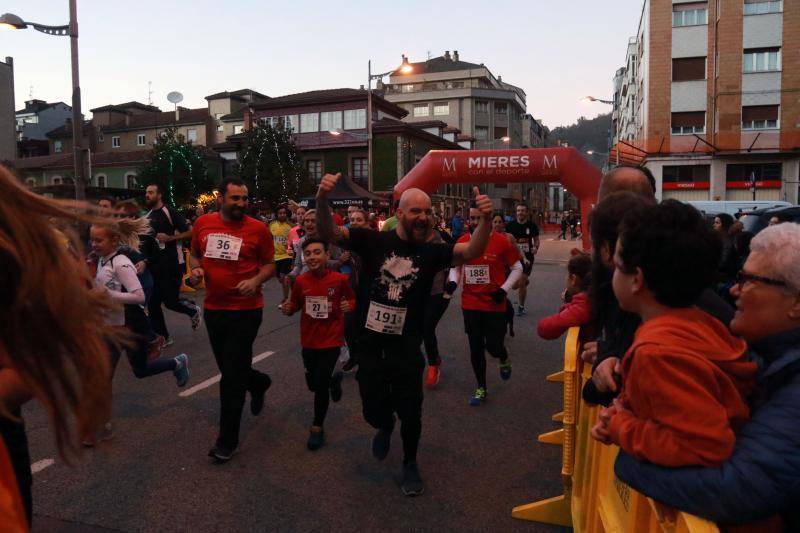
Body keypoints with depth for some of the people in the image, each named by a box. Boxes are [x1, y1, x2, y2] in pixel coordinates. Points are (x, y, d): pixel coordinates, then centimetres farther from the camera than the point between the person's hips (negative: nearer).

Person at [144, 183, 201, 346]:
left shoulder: (170, 212, -10)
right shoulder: (148, 216, 13)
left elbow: (189, 232, -13)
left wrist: (169, 238, -20)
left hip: (172, 264, -7)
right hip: (155, 265, 7)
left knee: (170, 301, -4)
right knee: (152, 304, 5)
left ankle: (194, 311, 27)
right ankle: (162, 337, 16)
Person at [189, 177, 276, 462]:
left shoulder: (258, 228, -8)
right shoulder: (203, 223, 2)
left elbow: (270, 264, 1)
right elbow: (194, 254, 17)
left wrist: (256, 280, -18)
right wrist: (196, 268, -4)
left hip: (245, 310, -4)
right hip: (213, 308, 5)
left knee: (232, 376, -1)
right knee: (229, 368, 19)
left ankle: (227, 441, 15)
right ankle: (259, 382, 54)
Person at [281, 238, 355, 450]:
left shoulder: (339, 279, -14)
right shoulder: (300, 281, -8)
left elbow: (353, 299, 2)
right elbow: (296, 304, 6)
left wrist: (349, 306, -20)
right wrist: (288, 309, -15)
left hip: (331, 339, -4)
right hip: (308, 340, 4)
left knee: (320, 385, -2)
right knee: (312, 384, 18)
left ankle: (317, 427, 20)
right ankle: (334, 379, 53)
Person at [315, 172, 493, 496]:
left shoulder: (432, 252, -5)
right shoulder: (373, 241, -8)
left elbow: (472, 251, -16)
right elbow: (328, 233, -16)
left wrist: (486, 220, -34)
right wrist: (322, 199, -35)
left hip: (406, 351, 0)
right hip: (369, 347, 0)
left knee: (410, 414, 9)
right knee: (373, 411, 11)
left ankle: (410, 464, 38)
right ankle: (385, 426, 50)